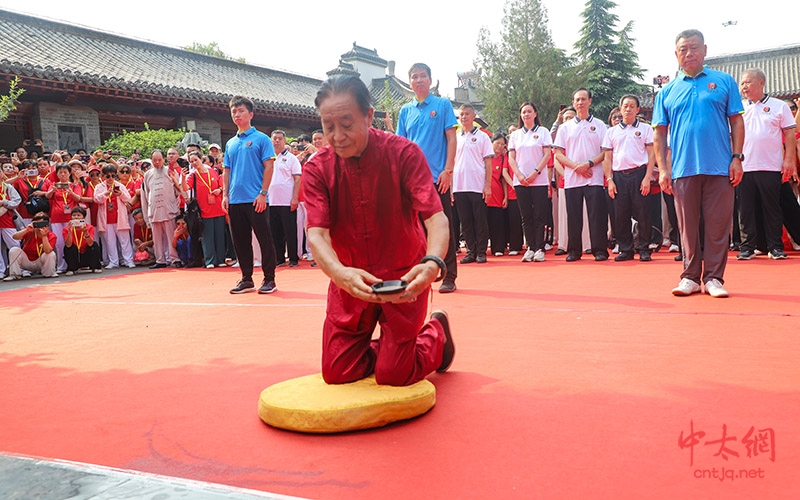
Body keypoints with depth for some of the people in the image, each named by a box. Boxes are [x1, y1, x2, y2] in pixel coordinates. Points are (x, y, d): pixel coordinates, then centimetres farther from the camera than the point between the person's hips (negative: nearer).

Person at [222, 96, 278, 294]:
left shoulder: (261, 139, -1)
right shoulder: (230, 143, 16)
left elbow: (269, 167, -6)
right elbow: (227, 171, 18)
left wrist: (263, 193, -14)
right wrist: (225, 194, 7)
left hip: (256, 200, -6)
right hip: (235, 201, 6)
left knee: (264, 239, -2)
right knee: (240, 241, 9)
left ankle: (269, 279, 5)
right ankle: (246, 279, 18)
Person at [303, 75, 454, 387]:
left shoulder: (404, 153, -17)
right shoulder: (317, 169, -10)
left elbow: (436, 217, -25)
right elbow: (317, 233, -20)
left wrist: (433, 263, -47)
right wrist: (340, 273, -43)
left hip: (403, 279, -3)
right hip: (350, 280, 3)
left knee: (394, 376, -6)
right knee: (336, 373, 3)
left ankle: (436, 334, 26)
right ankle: (387, 348, 34)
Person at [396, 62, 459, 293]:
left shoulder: (443, 105, 3)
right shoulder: (406, 110, 13)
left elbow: (451, 138, -2)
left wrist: (448, 170, -11)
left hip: (438, 178, -4)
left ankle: (449, 277, 6)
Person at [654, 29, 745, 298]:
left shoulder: (724, 81, 9)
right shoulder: (667, 91, 12)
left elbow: (736, 122, 7)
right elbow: (660, 133, 10)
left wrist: (737, 158, -3)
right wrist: (662, 168, 2)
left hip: (719, 168, -1)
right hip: (683, 170, 1)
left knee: (718, 225, 0)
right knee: (688, 226, 5)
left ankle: (713, 277, 9)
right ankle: (690, 277, 13)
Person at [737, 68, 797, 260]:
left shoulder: (779, 106, 5)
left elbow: (790, 134, 3)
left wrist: (789, 159, -6)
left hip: (771, 167, -2)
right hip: (744, 168, 2)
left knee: (772, 208, 2)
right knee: (746, 209, 3)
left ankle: (775, 247, 9)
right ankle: (747, 247, 10)